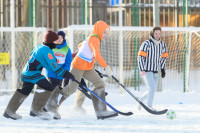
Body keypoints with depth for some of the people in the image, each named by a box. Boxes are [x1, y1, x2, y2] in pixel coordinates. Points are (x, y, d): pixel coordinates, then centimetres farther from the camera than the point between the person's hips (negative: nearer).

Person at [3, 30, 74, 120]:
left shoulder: (40, 47, 14)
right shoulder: (47, 50, -15)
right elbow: (55, 67, -17)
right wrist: (68, 75, -12)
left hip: (26, 72, 10)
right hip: (32, 73, -10)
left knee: (25, 91, 20)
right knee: (47, 87, -13)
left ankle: (9, 111, 25)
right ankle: (36, 110, -10)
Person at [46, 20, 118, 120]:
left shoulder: (91, 38, 13)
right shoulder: (94, 39, -18)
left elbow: (80, 45, 29)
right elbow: (97, 55, -33)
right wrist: (106, 67, -40)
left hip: (88, 68, 10)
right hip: (78, 66, -10)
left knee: (100, 84, -3)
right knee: (72, 88, -3)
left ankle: (100, 111, -7)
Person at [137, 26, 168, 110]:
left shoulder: (162, 44, 5)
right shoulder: (146, 44, -13)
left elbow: (164, 57, 17)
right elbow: (141, 56, -13)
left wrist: (163, 69, 12)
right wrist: (142, 70, -19)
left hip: (155, 70, 6)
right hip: (147, 70, -6)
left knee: (153, 89, 10)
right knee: (152, 87, -14)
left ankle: (140, 100, 31)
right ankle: (149, 106, 0)